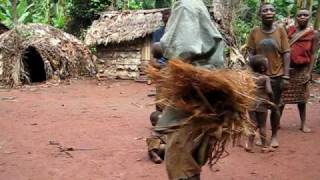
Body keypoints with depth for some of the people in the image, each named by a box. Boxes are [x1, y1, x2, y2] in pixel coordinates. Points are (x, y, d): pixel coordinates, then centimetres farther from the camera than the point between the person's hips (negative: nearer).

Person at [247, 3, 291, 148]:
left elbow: (286, 54, -2)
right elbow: (250, 54, -1)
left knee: (275, 107, 8)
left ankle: (274, 136, 23)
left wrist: (286, 76, -7)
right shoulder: (254, 32, -2)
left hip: (276, 76, 0)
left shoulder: (281, 31, -2)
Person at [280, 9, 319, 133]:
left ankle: (303, 124, 18)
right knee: (282, 96, 6)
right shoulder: (289, 30, 1)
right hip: (287, 67, 1)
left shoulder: (313, 34, -2)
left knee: (301, 97, 8)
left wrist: (309, 72, -8)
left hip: (302, 69, -1)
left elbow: (313, 54, -3)